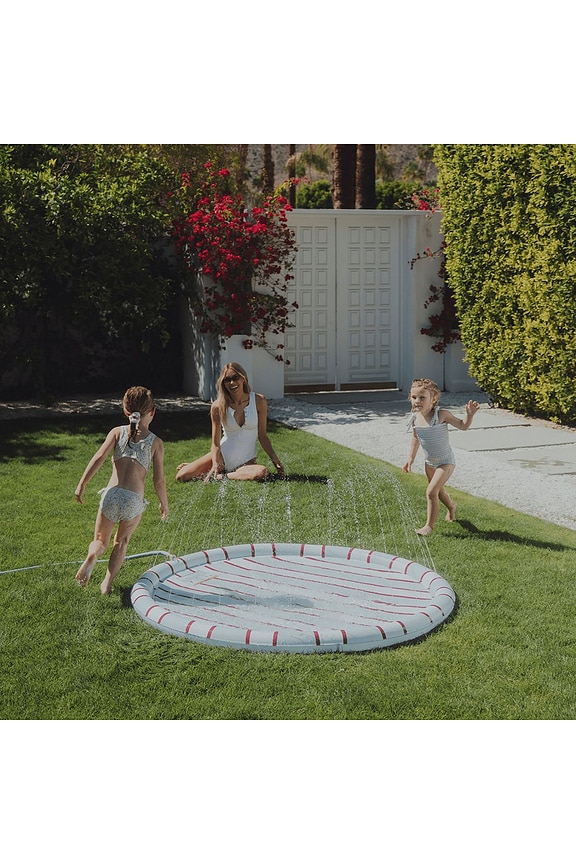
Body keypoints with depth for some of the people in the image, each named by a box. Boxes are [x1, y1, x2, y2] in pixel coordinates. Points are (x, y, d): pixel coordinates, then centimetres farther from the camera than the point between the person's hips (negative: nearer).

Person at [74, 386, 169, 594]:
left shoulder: (117, 432, 10)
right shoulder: (156, 443, 7)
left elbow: (99, 457, -3)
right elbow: (159, 480, 5)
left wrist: (82, 484, -6)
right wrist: (164, 504, 19)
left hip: (112, 494, 1)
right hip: (135, 500, -1)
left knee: (100, 540, 20)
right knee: (122, 541, 25)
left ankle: (91, 557, -13)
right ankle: (108, 582, 13)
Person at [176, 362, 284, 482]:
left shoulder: (258, 401, -6)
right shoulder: (218, 406, -8)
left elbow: (262, 436, 0)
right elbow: (215, 443, -8)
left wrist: (274, 459, -6)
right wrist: (215, 465, -22)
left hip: (246, 461, 1)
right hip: (222, 456, 0)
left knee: (263, 472, -36)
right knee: (181, 476, -15)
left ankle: (222, 477, -17)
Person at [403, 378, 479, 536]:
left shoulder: (441, 415, -24)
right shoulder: (415, 419, -10)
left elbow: (463, 425, -14)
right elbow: (415, 439, 9)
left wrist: (470, 414, -32)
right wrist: (411, 458, 13)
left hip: (446, 462, -6)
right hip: (429, 462, 6)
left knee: (431, 492, -16)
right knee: (439, 490, 26)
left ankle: (429, 525, -3)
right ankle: (451, 507, 58)